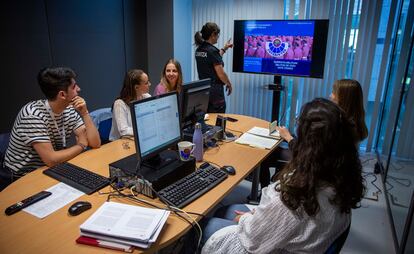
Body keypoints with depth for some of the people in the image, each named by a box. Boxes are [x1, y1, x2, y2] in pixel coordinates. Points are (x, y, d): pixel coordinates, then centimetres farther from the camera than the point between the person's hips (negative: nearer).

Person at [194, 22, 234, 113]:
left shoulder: (199, 50, 8)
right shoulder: (212, 50, -16)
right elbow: (221, 74, -15)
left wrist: (224, 49, 30)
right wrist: (229, 84, 2)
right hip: (214, 92, -8)